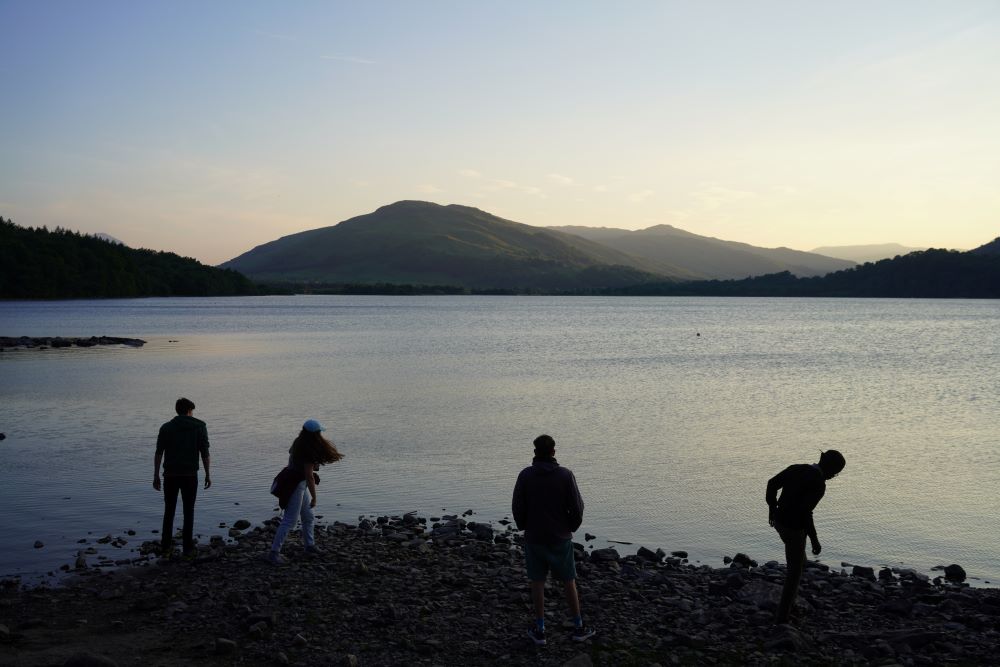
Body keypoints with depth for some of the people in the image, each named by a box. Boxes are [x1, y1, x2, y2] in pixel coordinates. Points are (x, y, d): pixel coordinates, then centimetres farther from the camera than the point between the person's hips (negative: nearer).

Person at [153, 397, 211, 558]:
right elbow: (204, 452, -5)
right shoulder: (199, 426, 0)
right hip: (190, 475, -2)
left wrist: (156, 476, 1)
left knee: (169, 511, 12)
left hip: (170, 475, 2)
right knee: (188, 512, 8)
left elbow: (158, 453, -2)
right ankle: (188, 549, 7)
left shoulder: (166, 427, 6)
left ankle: (166, 548, 8)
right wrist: (207, 474, 1)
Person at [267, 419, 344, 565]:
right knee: (290, 520, -5)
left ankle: (310, 545, 33)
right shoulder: (308, 452, -26)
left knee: (308, 517, 20)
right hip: (296, 486, -10)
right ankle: (274, 552, -1)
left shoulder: (299, 443, 1)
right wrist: (314, 497, -14)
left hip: (298, 483, 10)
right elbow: (309, 477, -24)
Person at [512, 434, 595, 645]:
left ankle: (539, 630, 14)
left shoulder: (525, 475, -9)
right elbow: (577, 506, -8)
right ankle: (578, 628, 19)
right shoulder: (565, 475, -10)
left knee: (537, 582, 9)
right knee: (569, 581, 12)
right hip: (560, 537, 0)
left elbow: (517, 507, -5)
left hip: (534, 537, 0)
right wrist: (571, 527, 9)